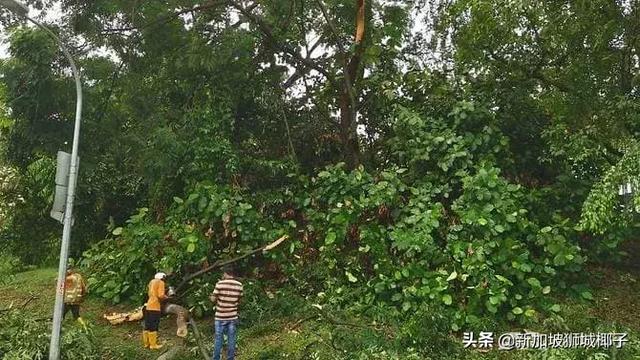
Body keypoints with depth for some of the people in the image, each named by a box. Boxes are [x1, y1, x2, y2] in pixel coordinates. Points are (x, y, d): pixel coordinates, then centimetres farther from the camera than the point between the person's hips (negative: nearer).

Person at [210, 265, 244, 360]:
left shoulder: (220, 284, -11)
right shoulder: (239, 285, -2)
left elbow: (213, 299, -6)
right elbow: (239, 300, 6)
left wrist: (211, 297, 14)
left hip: (220, 316, -2)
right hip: (233, 316, 2)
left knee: (218, 339, 8)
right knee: (231, 339, 9)